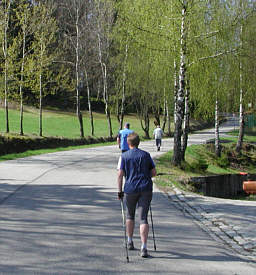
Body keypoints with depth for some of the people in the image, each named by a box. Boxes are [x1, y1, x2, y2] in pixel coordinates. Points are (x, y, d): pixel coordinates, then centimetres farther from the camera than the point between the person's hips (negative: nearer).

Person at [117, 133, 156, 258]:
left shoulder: (124, 156, 0)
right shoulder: (146, 155, 6)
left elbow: (120, 174, -4)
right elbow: (154, 172, 9)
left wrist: (120, 191, 3)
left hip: (130, 189, 0)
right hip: (146, 189, 1)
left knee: (130, 215, 22)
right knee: (143, 218, -3)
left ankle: (130, 242, 32)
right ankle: (143, 248, -12)